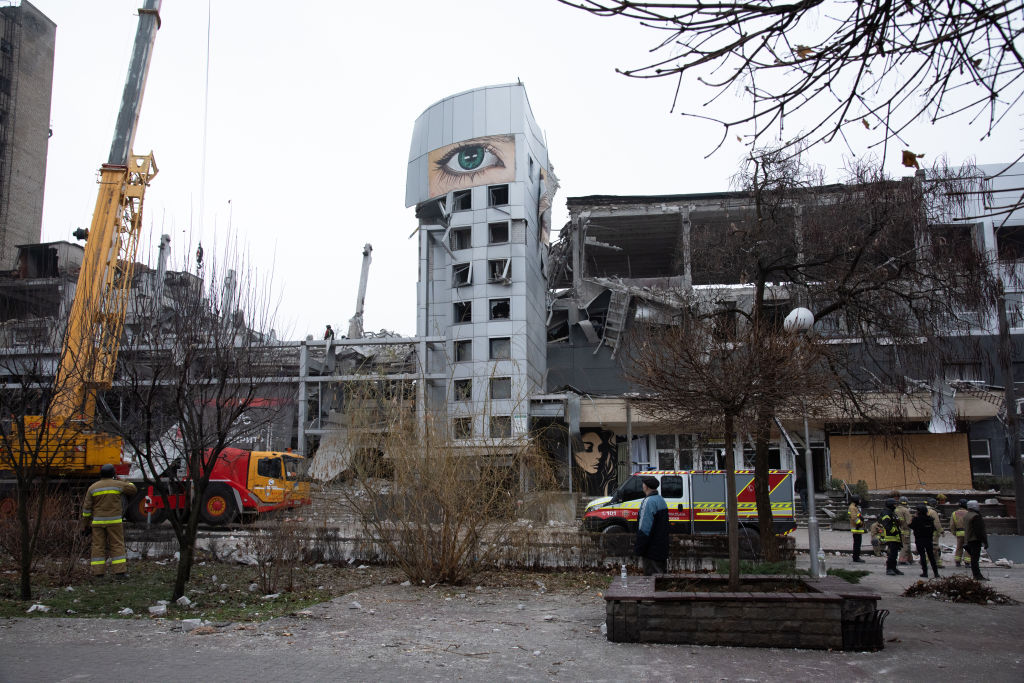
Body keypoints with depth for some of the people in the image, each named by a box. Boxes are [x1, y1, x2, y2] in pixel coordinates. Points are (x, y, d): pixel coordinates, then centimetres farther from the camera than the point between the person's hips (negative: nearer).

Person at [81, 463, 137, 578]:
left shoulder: (93, 488, 4)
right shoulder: (118, 485, -2)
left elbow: (87, 507, 3)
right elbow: (132, 489, 12)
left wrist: (85, 522, 12)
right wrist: (121, 481, 22)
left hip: (98, 521, 2)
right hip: (114, 521, -2)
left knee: (98, 546, 7)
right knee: (117, 545, 0)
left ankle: (98, 571, 7)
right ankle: (120, 571, -4)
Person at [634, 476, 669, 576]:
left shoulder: (649, 501, -18)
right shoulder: (661, 500, 14)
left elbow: (644, 528, -22)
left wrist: (639, 549, -17)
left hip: (652, 549, -10)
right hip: (662, 548, 10)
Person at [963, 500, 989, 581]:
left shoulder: (966, 515, 15)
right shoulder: (976, 516, -16)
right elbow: (980, 530, -18)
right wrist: (985, 542, -14)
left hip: (968, 540, 10)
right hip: (975, 540, -10)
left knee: (974, 558, 13)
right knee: (975, 558, -7)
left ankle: (977, 576, 17)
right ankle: (977, 576, -5)